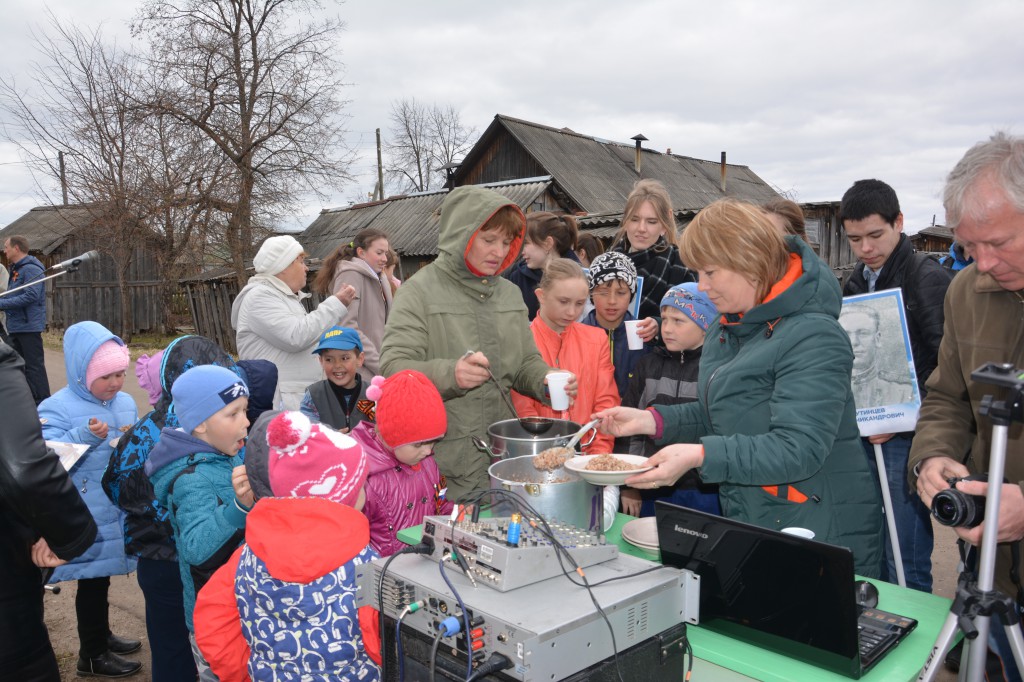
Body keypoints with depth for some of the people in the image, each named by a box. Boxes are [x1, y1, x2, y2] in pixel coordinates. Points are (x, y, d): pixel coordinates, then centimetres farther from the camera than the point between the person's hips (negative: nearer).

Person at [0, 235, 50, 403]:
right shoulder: (16, 269, 16)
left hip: (29, 326, -10)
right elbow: (15, 296, 18)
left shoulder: (31, 268, -14)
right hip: (16, 326, 10)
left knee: (34, 366, -7)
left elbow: (31, 296, -24)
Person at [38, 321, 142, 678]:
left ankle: (101, 635, 40)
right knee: (93, 581, 6)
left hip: (121, 510, 6)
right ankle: (92, 655, 23)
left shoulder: (126, 402, 7)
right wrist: (85, 437, -33)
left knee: (100, 577, 22)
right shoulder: (57, 409, -12)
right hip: (86, 520, -6)